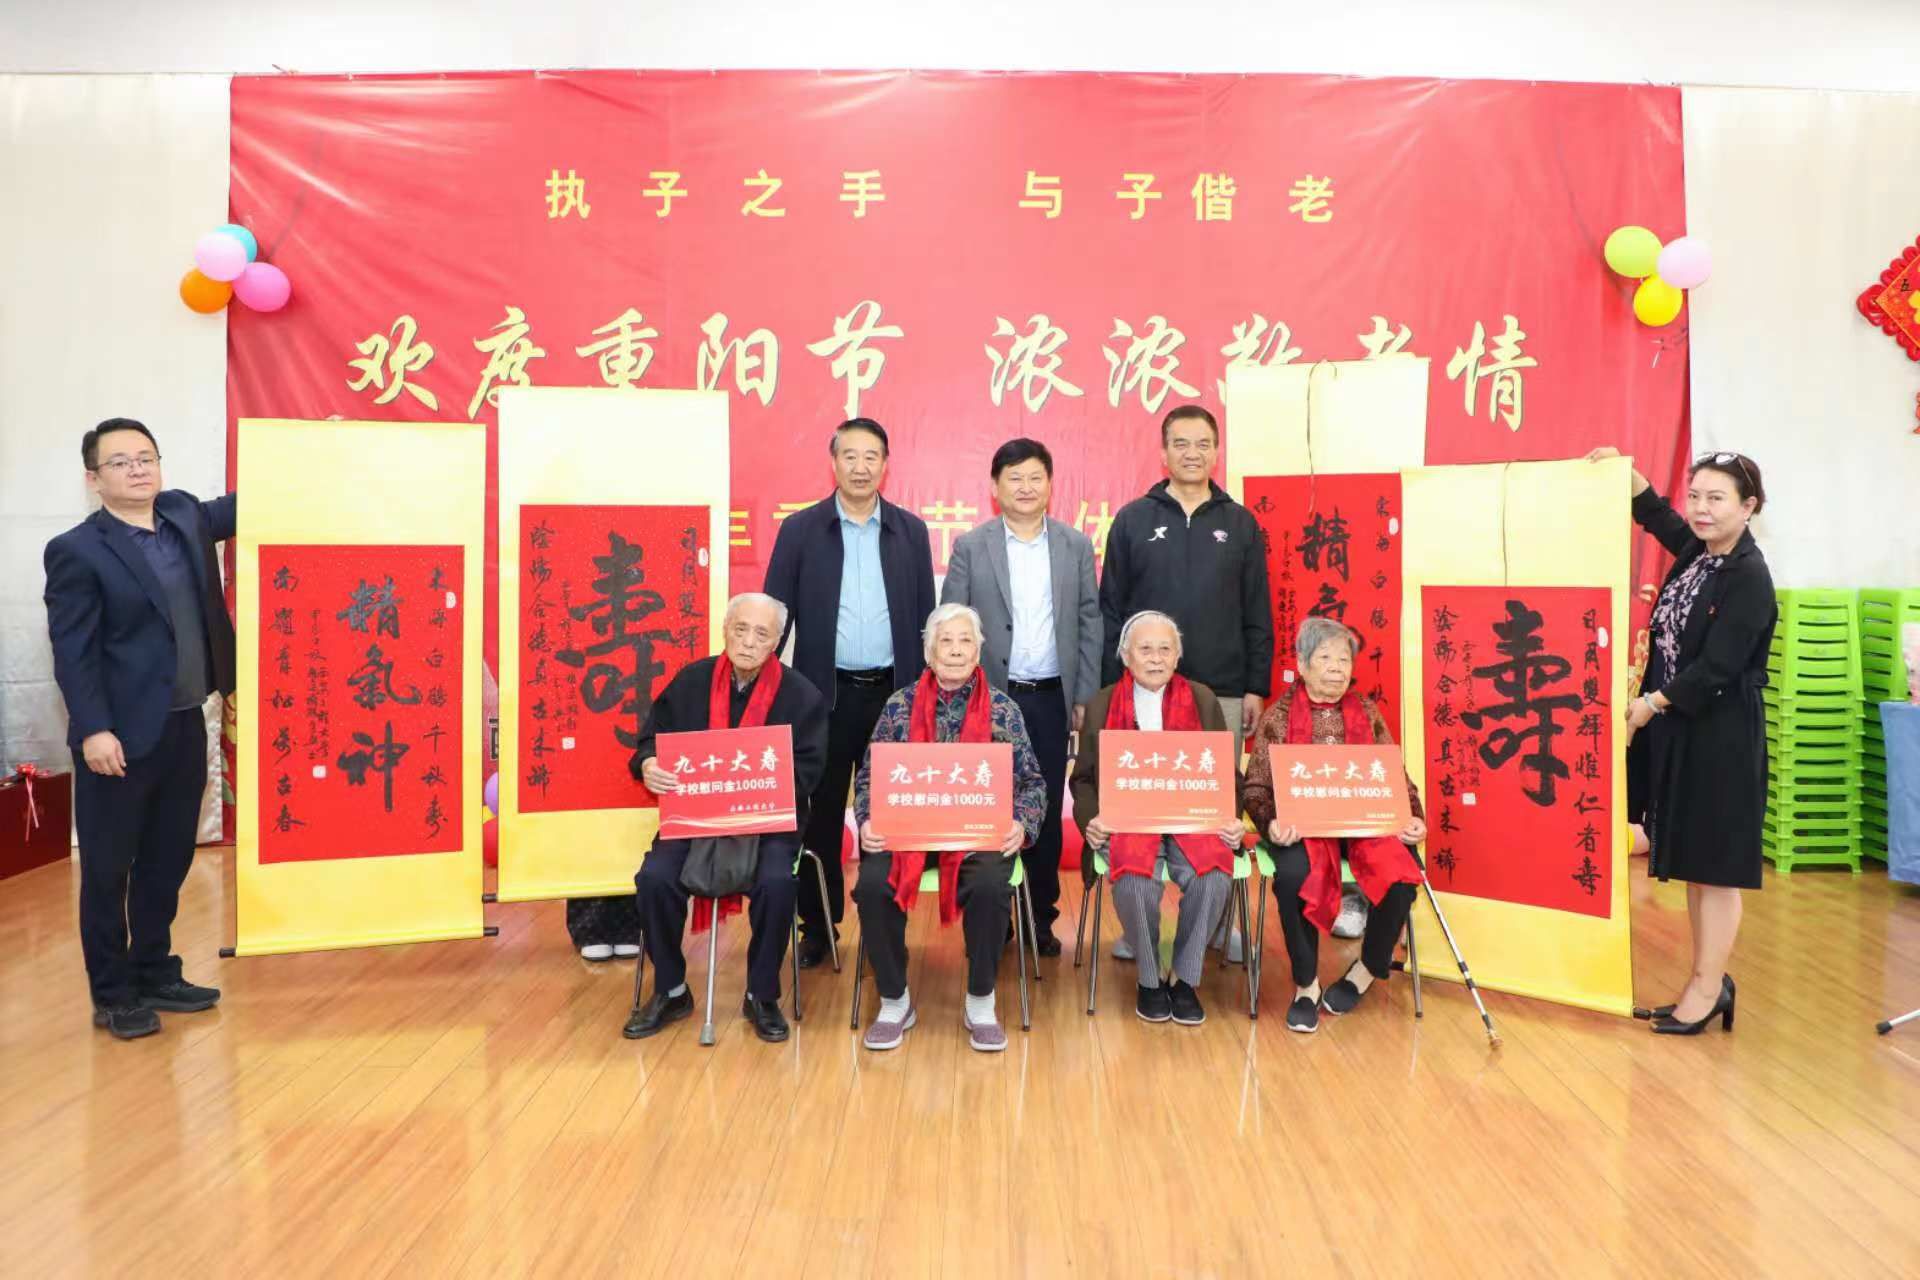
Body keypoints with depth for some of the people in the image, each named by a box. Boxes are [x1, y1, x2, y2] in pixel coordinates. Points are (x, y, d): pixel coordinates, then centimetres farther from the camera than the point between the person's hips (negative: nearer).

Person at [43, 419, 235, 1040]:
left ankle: (155, 974, 30)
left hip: (185, 725, 6)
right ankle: (112, 996, 18)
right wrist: (92, 730, -20)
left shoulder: (184, 514, 8)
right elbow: (73, 653, -12)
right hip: (122, 734, -6)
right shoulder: (77, 551, -10)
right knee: (108, 868, 7)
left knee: (168, 860, 16)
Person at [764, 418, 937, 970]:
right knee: (821, 814, 7)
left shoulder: (911, 530, 5)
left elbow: (924, 614, 7)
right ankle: (819, 926, 19)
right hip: (825, 692, -1)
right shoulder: (801, 528, 1)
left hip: (894, 692, 1)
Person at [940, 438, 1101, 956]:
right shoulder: (970, 547, 1)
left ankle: (1041, 916, 19)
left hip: (1052, 699, 1)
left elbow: (1089, 623, 6)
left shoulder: (1077, 546, 6)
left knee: (1046, 811, 7)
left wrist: (1084, 696, 1)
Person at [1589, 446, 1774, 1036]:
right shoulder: (1698, 549, 6)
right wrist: (1623, 469, 14)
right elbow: (1654, 513, 27)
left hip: (1721, 737, -8)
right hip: (1678, 727, 8)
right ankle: (1705, 982, 24)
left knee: (1715, 864, 2)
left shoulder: (1750, 577, -16)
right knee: (1692, 862, 14)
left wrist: (1649, 705, -11)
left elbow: (1716, 669, -19)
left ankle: (1708, 987, 13)